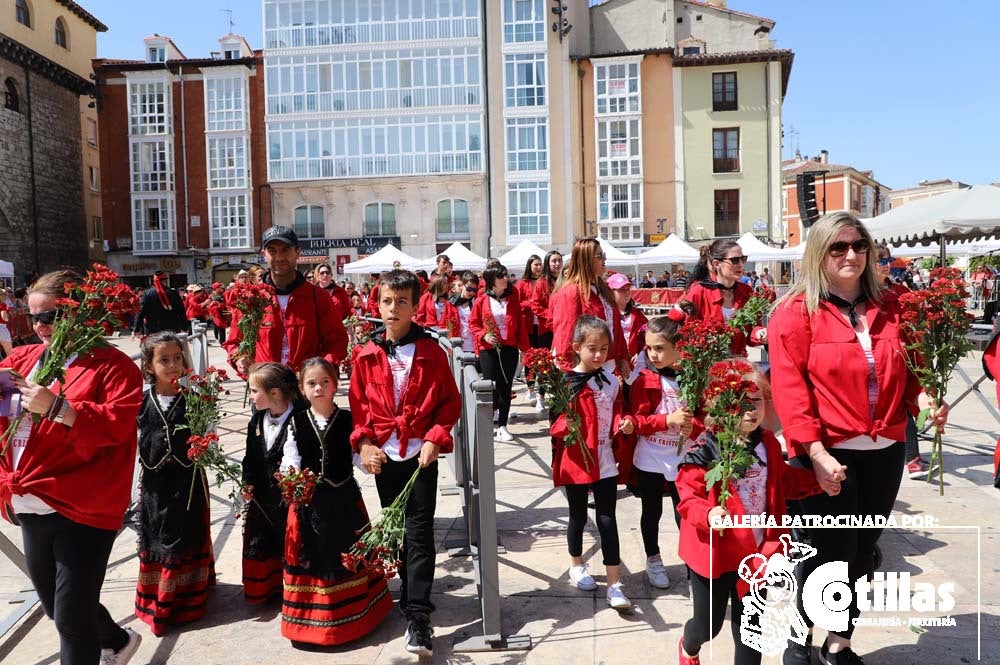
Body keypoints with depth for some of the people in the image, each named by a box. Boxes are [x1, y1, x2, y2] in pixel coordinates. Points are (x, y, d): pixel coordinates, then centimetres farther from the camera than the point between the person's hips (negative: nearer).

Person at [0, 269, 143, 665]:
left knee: (72, 617, -1)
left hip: (82, 508, -8)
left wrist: (56, 408, -29)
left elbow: (116, 423, -21)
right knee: (55, 606, 22)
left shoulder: (111, 365, -9)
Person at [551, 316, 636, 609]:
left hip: (606, 461, 3)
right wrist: (564, 426, -28)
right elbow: (556, 421, -7)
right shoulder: (566, 382, -12)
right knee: (579, 516, 15)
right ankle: (577, 566, 39)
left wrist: (626, 422, -7)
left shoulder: (611, 380, 2)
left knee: (607, 519, 3)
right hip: (576, 460, -2)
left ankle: (614, 585, 9)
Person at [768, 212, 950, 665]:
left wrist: (922, 397, -6)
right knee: (830, 555, 3)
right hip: (827, 455, -5)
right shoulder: (796, 311, -9)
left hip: (884, 451, 6)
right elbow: (789, 389, -15)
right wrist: (816, 452, -21)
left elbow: (903, 370, 16)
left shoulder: (889, 308, 8)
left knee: (862, 554, 16)